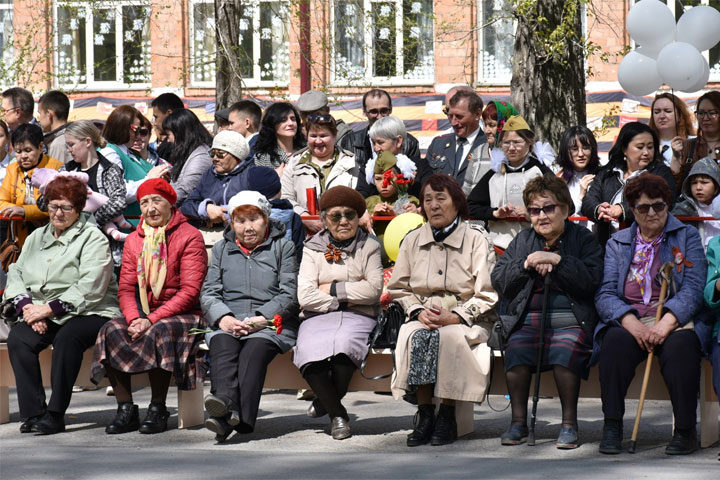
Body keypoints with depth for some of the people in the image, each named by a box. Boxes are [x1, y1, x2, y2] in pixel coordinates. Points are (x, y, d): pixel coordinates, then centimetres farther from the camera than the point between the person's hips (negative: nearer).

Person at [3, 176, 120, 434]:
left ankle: (55, 414, -33)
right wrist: (27, 307, -8)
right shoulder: (37, 237, 21)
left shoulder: (93, 238, -1)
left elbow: (90, 289, -13)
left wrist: (49, 308, -18)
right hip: (42, 316, 5)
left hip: (87, 313, -5)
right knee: (17, 338, -24)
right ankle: (33, 413, -26)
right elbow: (16, 274, 13)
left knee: (67, 337, -36)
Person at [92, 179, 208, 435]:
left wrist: (152, 320, -19)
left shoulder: (189, 236, -3)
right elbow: (125, 288, 9)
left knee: (159, 332, -36)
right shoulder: (134, 241, 15)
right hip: (142, 314, 5)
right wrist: (134, 319, -13)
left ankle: (158, 409, -24)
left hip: (182, 315, -5)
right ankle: (125, 409, -22)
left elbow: (190, 291, -11)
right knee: (111, 330, -24)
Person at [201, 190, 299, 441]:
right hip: (229, 322, 2)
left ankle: (241, 418, -53)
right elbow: (209, 292, 14)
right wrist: (223, 318, -8)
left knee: (255, 348, -34)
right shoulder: (221, 249, 24)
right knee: (223, 344, -33)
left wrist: (261, 319, -12)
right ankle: (226, 406, -58)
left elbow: (289, 295, 4)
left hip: (271, 324, -2)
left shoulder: (283, 247, 14)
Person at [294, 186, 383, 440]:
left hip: (358, 318, -1)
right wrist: (351, 294, -3)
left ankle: (325, 402, -6)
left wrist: (333, 289, -4)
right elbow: (305, 297, 0)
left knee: (343, 346, -35)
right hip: (319, 318, 1)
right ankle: (337, 413, -11)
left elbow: (373, 290, -3)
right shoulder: (313, 249, 13)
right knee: (309, 354, -33)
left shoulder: (369, 247, 13)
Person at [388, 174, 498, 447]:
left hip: (466, 319, -3)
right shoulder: (413, 241, 13)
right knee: (416, 336, -32)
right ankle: (424, 414, -29)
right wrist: (419, 312, -6)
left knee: (449, 336, -36)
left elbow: (486, 296, -4)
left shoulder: (477, 240, 1)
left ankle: (447, 416, -27)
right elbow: (399, 288, 14)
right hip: (423, 317, 3)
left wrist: (454, 317, -17)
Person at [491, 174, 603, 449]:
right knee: (516, 351, -28)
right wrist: (527, 264, -3)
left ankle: (569, 423, -21)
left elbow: (592, 280, -7)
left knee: (565, 351, -34)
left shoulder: (584, 239, 9)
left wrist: (556, 259, -13)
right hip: (528, 320, 3)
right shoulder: (523, 240, 20)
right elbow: (498, 280, 12)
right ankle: (518, 421, -16)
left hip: (570, 322, -3)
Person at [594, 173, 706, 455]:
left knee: (680, 347, -36)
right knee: (615, 342, -33)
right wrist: (631, 323, -16)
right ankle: (612, 427, -28)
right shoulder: (617, 243, 19)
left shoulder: (687, 236, 14)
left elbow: (693, 289, 1)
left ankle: (685, 430, -29)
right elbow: (605, 294, 5)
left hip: (675, 318, -1)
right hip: (629, 318, 1)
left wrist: (666, 322, -18)